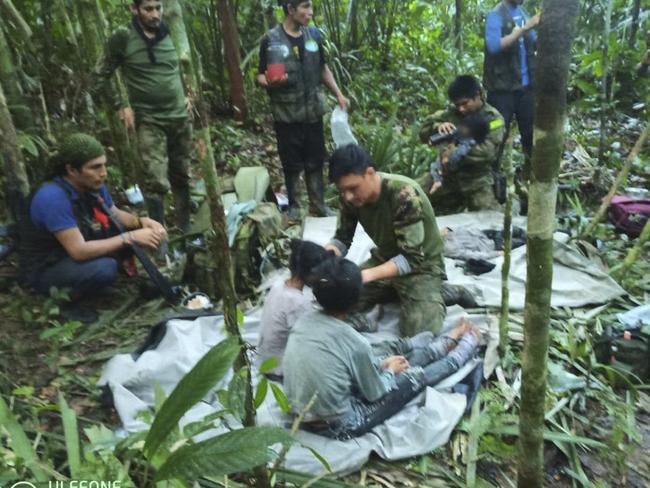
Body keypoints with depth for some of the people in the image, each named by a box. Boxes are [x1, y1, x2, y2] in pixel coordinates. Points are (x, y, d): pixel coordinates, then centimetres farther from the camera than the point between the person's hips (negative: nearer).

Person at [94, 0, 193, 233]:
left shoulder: (170, 33, 5)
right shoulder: (123, 37, -7)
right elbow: (101, 76, 0)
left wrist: (186, 95, 10)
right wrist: (120, 107, -6)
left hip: (180, 117, 4)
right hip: (149, 121, -4)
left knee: (182, 177, 12)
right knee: (156, 182, -15)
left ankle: (185, 229, 26)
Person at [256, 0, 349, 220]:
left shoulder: (313, 34, 6)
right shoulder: (271, 40, -7)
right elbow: (261, 76, -5)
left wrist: (338, 94, 9)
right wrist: (269, 82, -27)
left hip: (313, 112, 4)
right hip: (286, 115, -4)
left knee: (315, 162, 9)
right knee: (292, 164, 4)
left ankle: (318, 205, 21)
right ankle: (293, 207, 19)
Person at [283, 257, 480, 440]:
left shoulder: (305, 320, -9)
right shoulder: (355, 343, -29)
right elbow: (375, 393, -11)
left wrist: (381, 363, 11)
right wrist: (390, 370, 9)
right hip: (337, 426, -6)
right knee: (416, 376, 8)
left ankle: (449, 342, 38)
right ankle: (467, 344, 33)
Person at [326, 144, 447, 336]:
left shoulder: (404, 195, -32)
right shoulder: (351, 195, -13)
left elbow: (412, 258, -32)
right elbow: (343, 238, -3)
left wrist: (368, 275, -45)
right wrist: (329, 252, -27)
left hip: (421, 265, -6)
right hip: (385, 258, 6)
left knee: (418, 333, -23)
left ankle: (433, 295, 7)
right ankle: (396, 292, 9)